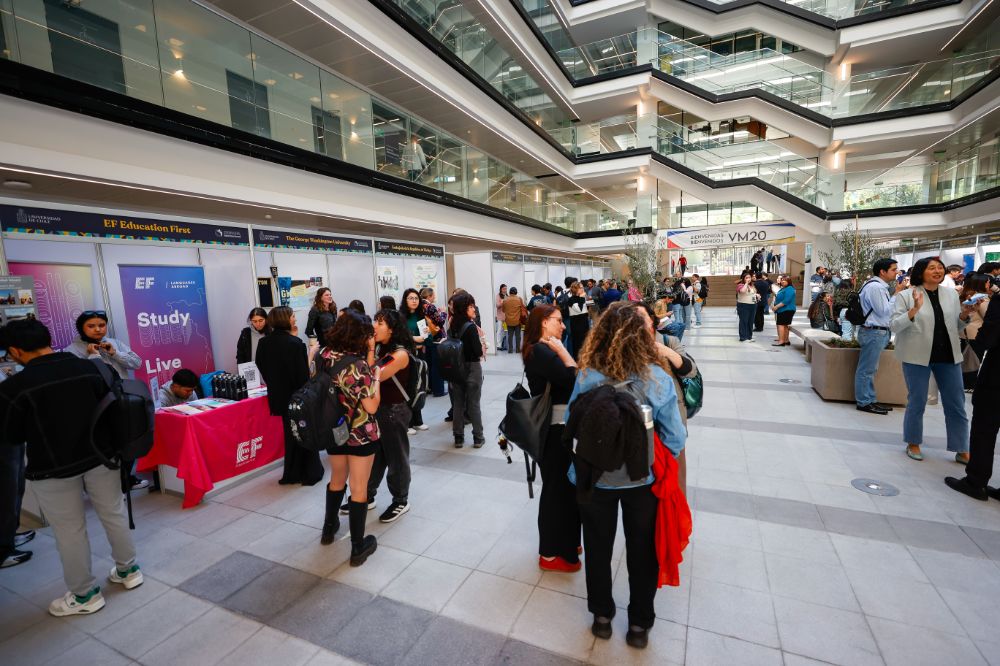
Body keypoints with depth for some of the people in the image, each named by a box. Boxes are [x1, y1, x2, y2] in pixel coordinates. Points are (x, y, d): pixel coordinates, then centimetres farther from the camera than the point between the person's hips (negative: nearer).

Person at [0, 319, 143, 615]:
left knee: (70, 532, 12)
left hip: (52, 468, -3)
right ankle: (128, 570, 34)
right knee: (114, 514, 18)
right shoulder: (91, 368, -9)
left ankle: (85, 594, 27)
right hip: (100, 456, 4)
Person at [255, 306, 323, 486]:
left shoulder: (263, 343, 0)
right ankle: (310, 473, 21)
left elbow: (263, 369, 10)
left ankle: (292, 474, 29)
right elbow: (303, 374, -22)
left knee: (291, 432, 20)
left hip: (279, 396, 6)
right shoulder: (295, 343, -20)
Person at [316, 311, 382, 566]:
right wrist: (376, 376, -12)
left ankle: (329, 528, 46)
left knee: (337, 479, 28)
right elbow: (371, 406, -23)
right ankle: (358, 548, 20)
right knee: (359, 489, 7)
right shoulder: (358, 365, -25)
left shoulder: (324, 355, -5)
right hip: (360, 434, -6)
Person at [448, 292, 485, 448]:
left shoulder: (453, 325, 1)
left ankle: (458, 438, 20)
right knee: (474, 404, 5)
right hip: (472, 368, -5)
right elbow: (478, 351, -18)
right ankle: (478, 438, 15)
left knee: (458, 403, 12)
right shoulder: (471, 326, -18)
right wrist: (482, 346, 0)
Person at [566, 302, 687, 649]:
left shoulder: (586, 378, -20)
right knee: (642, 551, 22)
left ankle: (602, 616, 43)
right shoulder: (658, 379, -20)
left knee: (598, 548, 23)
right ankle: (639, 624, 41)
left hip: (594, 478, 0)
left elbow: (570, 426, -8)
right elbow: (674, 438, -11)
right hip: (643, 478, 0)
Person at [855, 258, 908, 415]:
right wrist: (897, 293, -10)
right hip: (873, 332, -11)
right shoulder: (875, 287, -16)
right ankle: (864, 402, 3)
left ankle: (870, 400, 24)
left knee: (871, 369, 15)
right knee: (866, 369, -3)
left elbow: (885, 308, 17)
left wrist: (897, 292, 10)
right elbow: (884, 311, -16)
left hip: (879, 331, 11)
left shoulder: (880, 286, 15)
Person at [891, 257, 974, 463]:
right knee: (917, 402, 6)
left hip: (948, 356, 5)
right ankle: (913, 444, 22)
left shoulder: (951, 294, 10)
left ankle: (962, 450, 20)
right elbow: (895, 326, -12)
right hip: (917, 356, -5)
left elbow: (956, 327, 16)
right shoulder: (906, 295, -6)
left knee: (956, 404, 9)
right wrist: (915, 309, -24)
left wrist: (964, 316, -3)